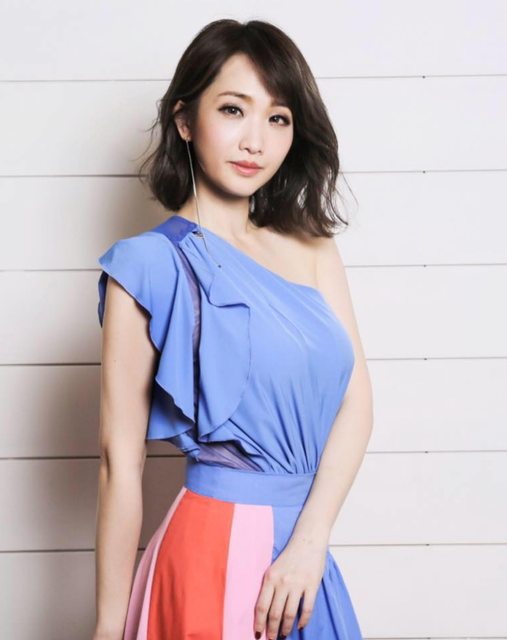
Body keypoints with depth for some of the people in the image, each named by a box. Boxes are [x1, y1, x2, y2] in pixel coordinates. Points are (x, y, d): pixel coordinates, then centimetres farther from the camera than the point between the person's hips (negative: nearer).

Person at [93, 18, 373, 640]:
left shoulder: (312, 245, 5)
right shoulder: (151, 263, -10)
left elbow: (356, 401, -1)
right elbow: (120, 460, -11)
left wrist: (309, 541, -13)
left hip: (305, 547, 5)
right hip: (217, 547, -5)